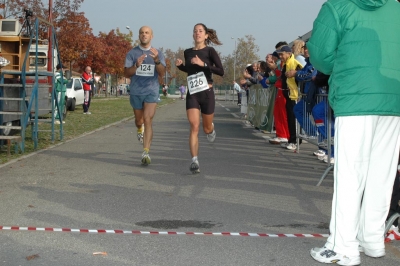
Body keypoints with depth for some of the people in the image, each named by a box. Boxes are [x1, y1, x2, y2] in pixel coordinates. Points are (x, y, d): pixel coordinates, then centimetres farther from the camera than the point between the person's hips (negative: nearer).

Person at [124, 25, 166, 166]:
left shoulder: (158, 54, 3)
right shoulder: (132, 53, 3)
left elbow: (162, 73, -10)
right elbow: (126, 74, -3)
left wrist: (157, 60, -30)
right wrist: (136, 65, -22)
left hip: (151, 91, -2)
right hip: (135, 92, 2)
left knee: (148, 120, -14)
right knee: (139, 120, 16)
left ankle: (146, 153, -17)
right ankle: (140, 129, 53)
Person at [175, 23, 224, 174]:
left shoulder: (209, 51, -5)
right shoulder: (187, 52, 7)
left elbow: (221, 72, -14)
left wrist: (203, 64, -22)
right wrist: (180, 65, 4)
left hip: (206, 93, -2)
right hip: (192, 94, 2)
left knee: (207, 129, 12)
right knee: (194, 127, -12)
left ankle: (211, 129, 50)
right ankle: (194, 161, -14)